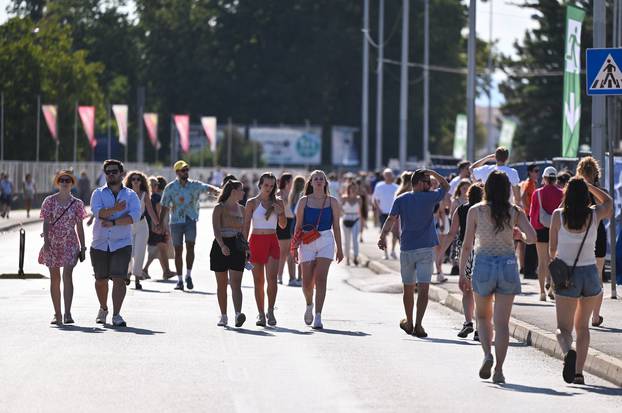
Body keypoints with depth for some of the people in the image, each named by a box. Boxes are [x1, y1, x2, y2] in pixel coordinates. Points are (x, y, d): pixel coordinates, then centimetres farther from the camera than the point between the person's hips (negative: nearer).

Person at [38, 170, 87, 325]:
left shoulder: (77, 203, 4)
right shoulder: (50, 201, 3)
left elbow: (79, 227, 7)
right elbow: (46, 223, -1)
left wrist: (82, 247, 4)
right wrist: (46, 241, -14)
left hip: (70, 243, -1)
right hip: (53, 243, 1)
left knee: (67, 274, -17)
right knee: (55, 278, 6)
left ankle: (67, 313, -24)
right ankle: (57, 314, 15)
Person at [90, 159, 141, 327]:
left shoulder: (130, 195, 6)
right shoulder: (98, 193, 6)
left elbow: (135, 216, -11)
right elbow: (97, 211, -14)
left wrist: (113, 222, -19)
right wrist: (115, 210, -31)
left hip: (122, 244, -2)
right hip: (100, 244, 2)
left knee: (119, 279, -13)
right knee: (101, 280, 12)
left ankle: (116, 315, -12)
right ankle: (103, 309, 35)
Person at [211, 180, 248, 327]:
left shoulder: (241, 209, 13)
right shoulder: (219, 208, -2)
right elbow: (216, 229, -13)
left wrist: (246, 249, 19)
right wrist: (222, 245, -28)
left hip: (237, 247, 2)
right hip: (221, 247, -2)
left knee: (236, 283, -11)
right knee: (222, 284, 6)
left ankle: (238, 315, -26)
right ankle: (223, 316, 16)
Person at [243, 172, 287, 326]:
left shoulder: (278, 203, 9)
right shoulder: (252, 203, 2)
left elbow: (283, 225, 14)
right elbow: (246, 225, 1)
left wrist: (280, 213, -5)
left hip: (272, 241, 1)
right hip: (256, 240, -1)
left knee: (272, 277, -14)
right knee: (259, 280, 2)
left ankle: (270, 311, -5)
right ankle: (261, 314, 9)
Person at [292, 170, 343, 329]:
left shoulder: (332, 202, 7)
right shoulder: (304, 201, 6)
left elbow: (336, 226, 9)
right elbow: (298, 225, 7)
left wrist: (339, 248, 7)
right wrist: (295, 247, 2)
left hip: (326, 240, -1)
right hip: (307, 242, 1)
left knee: (321, 278, -13)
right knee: (307, 281, 0)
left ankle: (318, 316, -12)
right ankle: (309, 305, 32)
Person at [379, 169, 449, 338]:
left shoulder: (400, 200, 3)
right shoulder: (430, 197, -1)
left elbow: (391, 219, -11)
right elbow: (446, 186, 16)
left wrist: (383, 236, -19)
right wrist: (433, 173, 11)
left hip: (406, 249, 3)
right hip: (426, 249, -3)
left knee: (408, 289, 15)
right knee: (423, 289, -7)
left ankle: (409, 322, 29)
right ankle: (418, 325, -19)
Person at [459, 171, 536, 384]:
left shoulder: (475, 211, -3)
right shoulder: (515, 212, 0)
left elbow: (467, 245, -4)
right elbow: (531, 237, -9)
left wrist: (461, 272, 2)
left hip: (483, 264, 0)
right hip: (508, 265, 1)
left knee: (483, 316, 19)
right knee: (502, 321, 3)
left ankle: (487, 354, -4)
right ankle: (499, 369, -3)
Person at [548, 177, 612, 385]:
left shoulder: (558, 215, -8)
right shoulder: (595, 214, -4)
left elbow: (552, 250, 2)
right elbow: (608, 201, 21)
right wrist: (588, 185, 21)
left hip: (567, 275, -2)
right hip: (591, 274, 2)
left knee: (563, 328, 5)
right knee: (582, 326, 19)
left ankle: (568, 352, -28)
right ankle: (579, 371, 11)